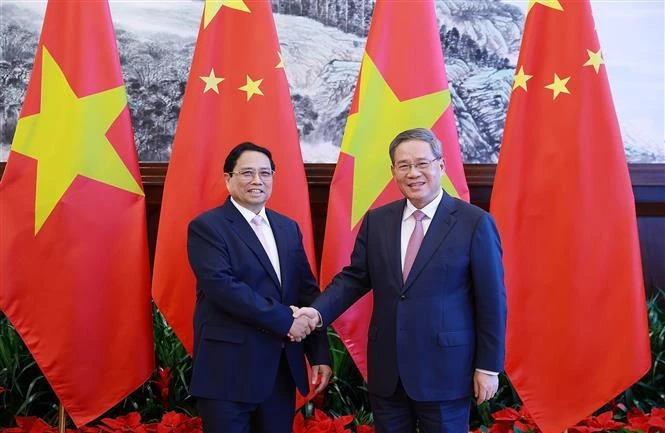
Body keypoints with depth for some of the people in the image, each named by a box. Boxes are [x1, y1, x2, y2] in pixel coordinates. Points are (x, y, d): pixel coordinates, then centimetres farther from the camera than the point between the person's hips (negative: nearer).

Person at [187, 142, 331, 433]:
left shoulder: (288, 227, 12)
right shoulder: (207, 227, -7)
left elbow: (308, 291, 10)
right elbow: (222, 285, -20)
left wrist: (320, 354, 4)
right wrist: (285, 320, -19)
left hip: (283, 368, 6)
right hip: (229, 370, -6)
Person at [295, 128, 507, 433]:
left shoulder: (474, 222, -7)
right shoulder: (376, 221, 6)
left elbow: (491, 299, -6)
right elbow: (354, 278, 7)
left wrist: (488, 366, -6)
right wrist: (319, 311, -10)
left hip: (445, 370, -4)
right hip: (387, 370, 4)